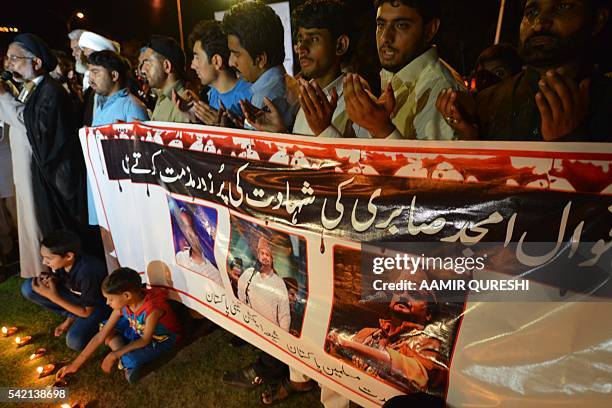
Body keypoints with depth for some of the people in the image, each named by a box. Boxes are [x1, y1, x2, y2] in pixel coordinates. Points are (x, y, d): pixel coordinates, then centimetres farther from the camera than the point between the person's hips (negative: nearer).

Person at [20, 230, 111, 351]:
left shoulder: (88, 273, -35)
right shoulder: (60, 262, -15)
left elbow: (86, 312, -24)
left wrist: (53, 297, -30)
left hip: (98, 304, -7)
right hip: (76, 297, 7)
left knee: (75, 341, -30)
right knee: (28, 288, -9)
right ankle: (74, 316, 1)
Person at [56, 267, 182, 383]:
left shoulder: (152, 308, -37)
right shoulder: (123, 304, -15)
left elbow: (145, 340, -24)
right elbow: (100, 336, -7)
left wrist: (114, 355, -23)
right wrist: (75, 365, -5)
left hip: (163, 339, -7)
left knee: (129, 359, -33)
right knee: (105, 328, -1)